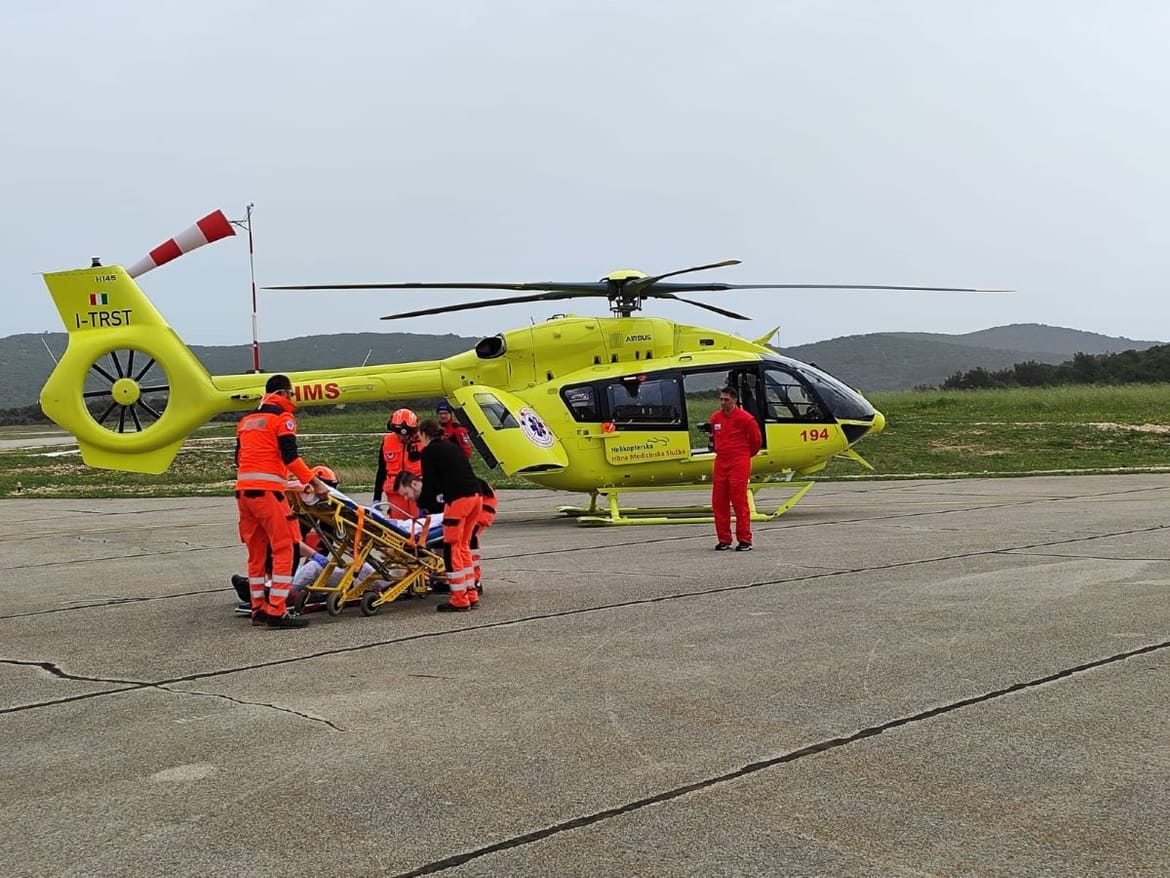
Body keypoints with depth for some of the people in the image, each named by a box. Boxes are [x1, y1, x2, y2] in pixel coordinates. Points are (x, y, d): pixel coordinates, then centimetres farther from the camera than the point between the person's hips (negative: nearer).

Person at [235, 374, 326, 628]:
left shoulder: (246, 419, 21)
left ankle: (258, 608, 16)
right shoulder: (282, 417, -1)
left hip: (243, 490, 8)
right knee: (283, 549, -5)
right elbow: (290, 457, -11)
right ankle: (277, 611, -10)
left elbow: (239, 457, 20)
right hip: (267, 491, -8)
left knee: (256, 551, 13)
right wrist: (314, 481, -6)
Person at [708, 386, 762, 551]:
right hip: (720, 463, 6)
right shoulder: (715, 417, 9)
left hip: (739, 464, -6)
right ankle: (724, 540, 13)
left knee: (739, 502, -7)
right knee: (719, 503, 5)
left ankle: (745, 540, -1)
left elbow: (756, 440, 4)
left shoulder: (744, 418, -7)